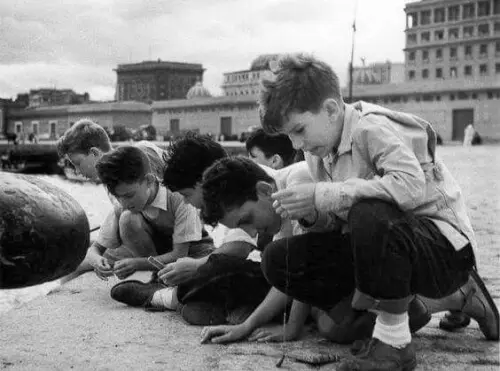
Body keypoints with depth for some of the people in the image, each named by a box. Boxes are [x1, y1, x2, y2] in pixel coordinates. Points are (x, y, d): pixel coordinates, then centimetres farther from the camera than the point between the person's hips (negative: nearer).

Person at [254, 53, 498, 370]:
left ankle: (394, 342, -18)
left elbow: (412, 185, -36)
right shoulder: (318, 151, 6)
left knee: (369, 215, -40)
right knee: (279, 259, -6)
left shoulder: (372, 127, -19)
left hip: (444, 246, -10)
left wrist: (323, 196, -33)